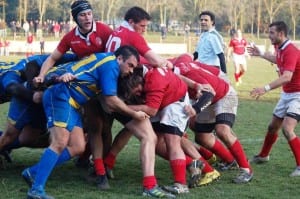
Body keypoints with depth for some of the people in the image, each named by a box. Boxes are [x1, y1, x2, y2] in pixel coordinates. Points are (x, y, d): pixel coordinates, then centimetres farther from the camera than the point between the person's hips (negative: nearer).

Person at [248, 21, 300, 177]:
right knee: (273, 127, 19)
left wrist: (266, 88, -49)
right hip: (286, 94, 9)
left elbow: (287, 77, -40)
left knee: (287, 129, -23)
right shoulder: (280, 49, 3)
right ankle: (263, 156, 39)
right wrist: (261, 54, 32)